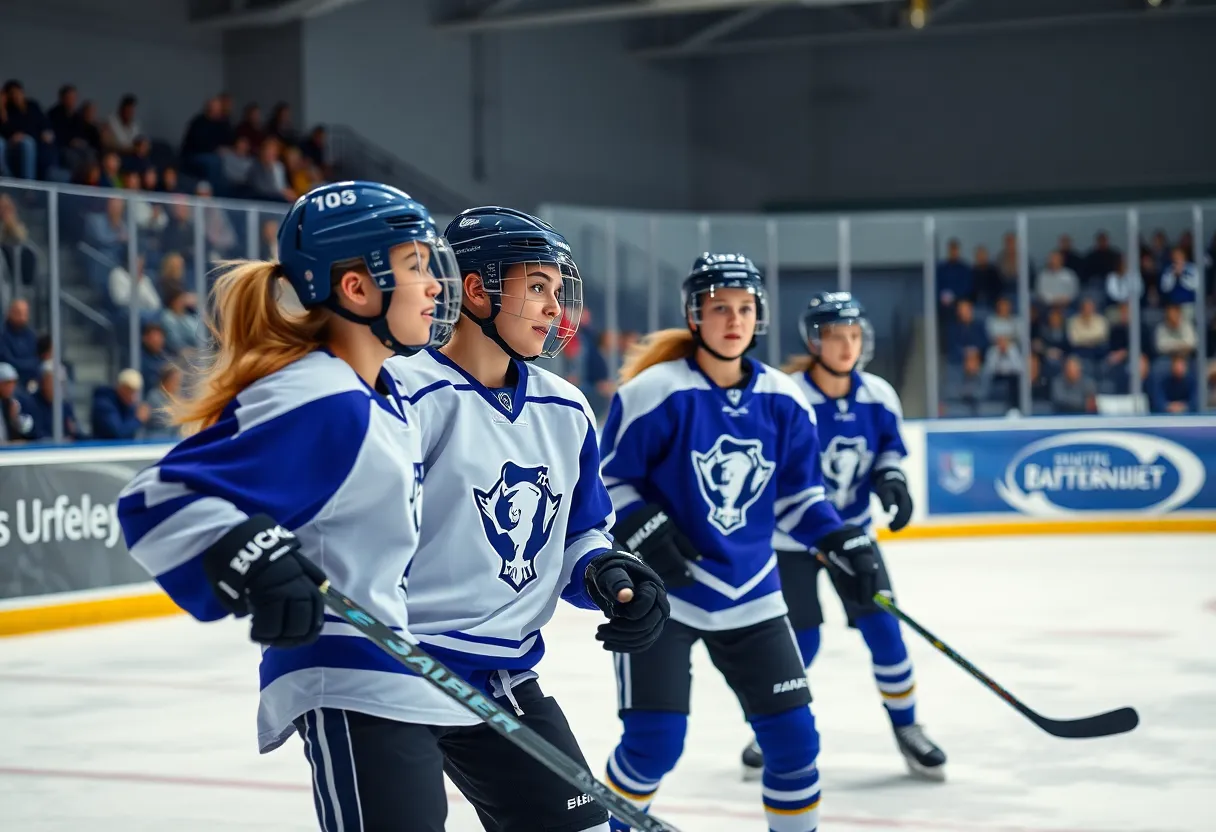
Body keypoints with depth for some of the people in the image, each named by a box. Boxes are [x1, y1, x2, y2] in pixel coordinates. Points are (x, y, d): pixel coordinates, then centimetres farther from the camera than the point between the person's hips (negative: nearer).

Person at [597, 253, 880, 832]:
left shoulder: (783, 401, 1)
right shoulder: (656, 392, -14)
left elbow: (797, 492, 11)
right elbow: (607, 480, -8)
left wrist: (842, 542, -2)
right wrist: (646, 534, -21)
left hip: (750, 593, 5)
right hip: (660, 592, -5)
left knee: (793, 733, 3)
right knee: (654, 740, -9)